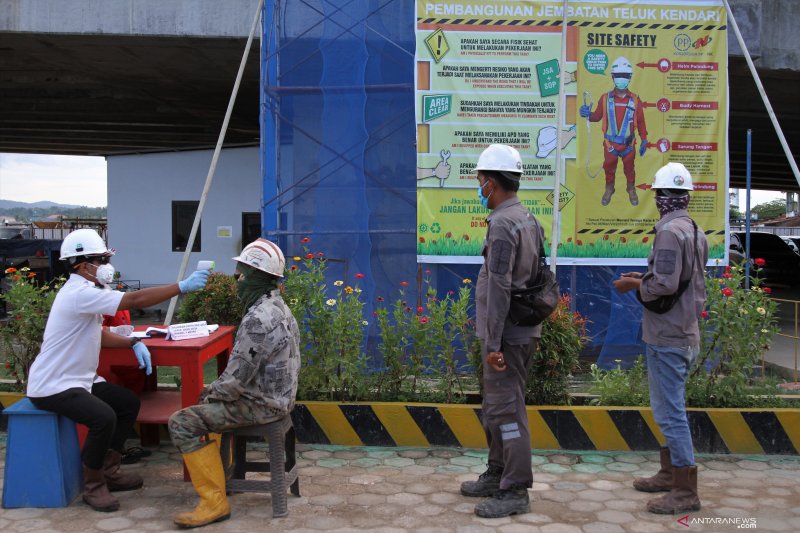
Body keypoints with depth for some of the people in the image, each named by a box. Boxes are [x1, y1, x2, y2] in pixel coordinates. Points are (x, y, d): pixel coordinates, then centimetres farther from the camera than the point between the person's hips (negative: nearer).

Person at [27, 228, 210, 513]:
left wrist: (133, 343, 1)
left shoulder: (85, 292, 9)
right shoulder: (79, 294, -24)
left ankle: (108, 471, 17)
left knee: (129, 403, 9)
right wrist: (183, 286, -30)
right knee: (104, 417, -30)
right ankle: (93, 486, -9)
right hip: (53, 386, -11)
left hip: (79, 379, 11)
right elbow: (135, 300, -31)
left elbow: (97, 333, 17)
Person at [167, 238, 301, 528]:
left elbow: (237, 378, -26)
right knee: (210, 403, 30)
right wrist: (216, 388, 12)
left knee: (182, 423, -11)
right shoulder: (278, 308, 7)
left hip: (261, 404, -10)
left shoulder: (257, 319, -26)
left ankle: (214, 501, -8)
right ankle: (220, 471, 34)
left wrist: (212, 392, -6)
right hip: (277, 395, 10)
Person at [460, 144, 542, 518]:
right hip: (525, 330, 10)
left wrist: (493, 343, -21)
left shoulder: (502, 223, -17)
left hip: (508, 334, -10)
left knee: (506, 410, -3)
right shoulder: (528, 220, 12)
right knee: (497, 406, 18)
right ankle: (497, 476, 30)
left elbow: (499, 287, -22)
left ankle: (515, 492, 5)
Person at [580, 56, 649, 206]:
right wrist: (588, 114, -21)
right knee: (609, 168, 16)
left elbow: (640, 121, 0)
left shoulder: (635, 100, -5)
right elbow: (598, 116, 0)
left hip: (628, 144, 0)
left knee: (629, 168, 16)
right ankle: (609, 189, 40)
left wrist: (644, 141, 0)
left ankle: (631, 190, 39)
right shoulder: (605, 98, -7)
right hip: (610, 143, 0)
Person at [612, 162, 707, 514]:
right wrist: (645, 279, 13)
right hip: (685, 333, 10)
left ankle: (686, 492, 4)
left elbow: (665, 285, -25)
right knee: (670, 408, 19)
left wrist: (635, 285, -9)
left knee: (670, 411, -4)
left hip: (667, 337, -10)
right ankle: (669, 474, 31)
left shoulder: (670, 231, -17)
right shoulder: (696, 232, 12)